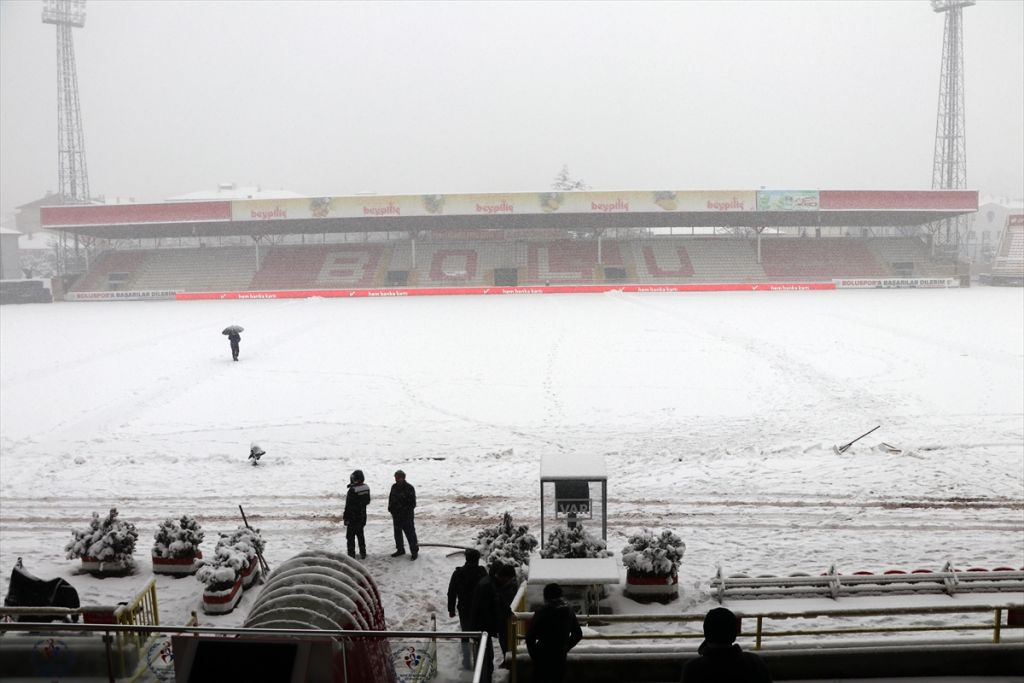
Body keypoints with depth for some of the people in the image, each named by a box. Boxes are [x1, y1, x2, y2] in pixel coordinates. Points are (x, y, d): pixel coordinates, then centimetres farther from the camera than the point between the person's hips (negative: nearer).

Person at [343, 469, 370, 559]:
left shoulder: (352, 490, -23)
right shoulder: (366, 488, -2)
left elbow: (348, 505, -19)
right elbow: (367, 501, 10)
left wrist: (345, 517, -11)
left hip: (353, 517, -6)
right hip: (362, 516, 6)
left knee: (350, 536, 6)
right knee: (360, 534, 19)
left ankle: (351, 554, 8)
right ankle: (363, 553, 23)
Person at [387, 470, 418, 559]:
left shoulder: (409, 488, -13)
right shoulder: (394, 487, 6)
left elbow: (412, 503, -12)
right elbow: (390, 498, 18)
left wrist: (405, 510, -19)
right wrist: (390, 508, 4)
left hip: (406, 516, -7)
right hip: (396, 515, 7)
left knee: (410, 533, -3)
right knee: (397, 533, 16)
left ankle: (414, 551, 7)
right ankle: (400, 549, 31)